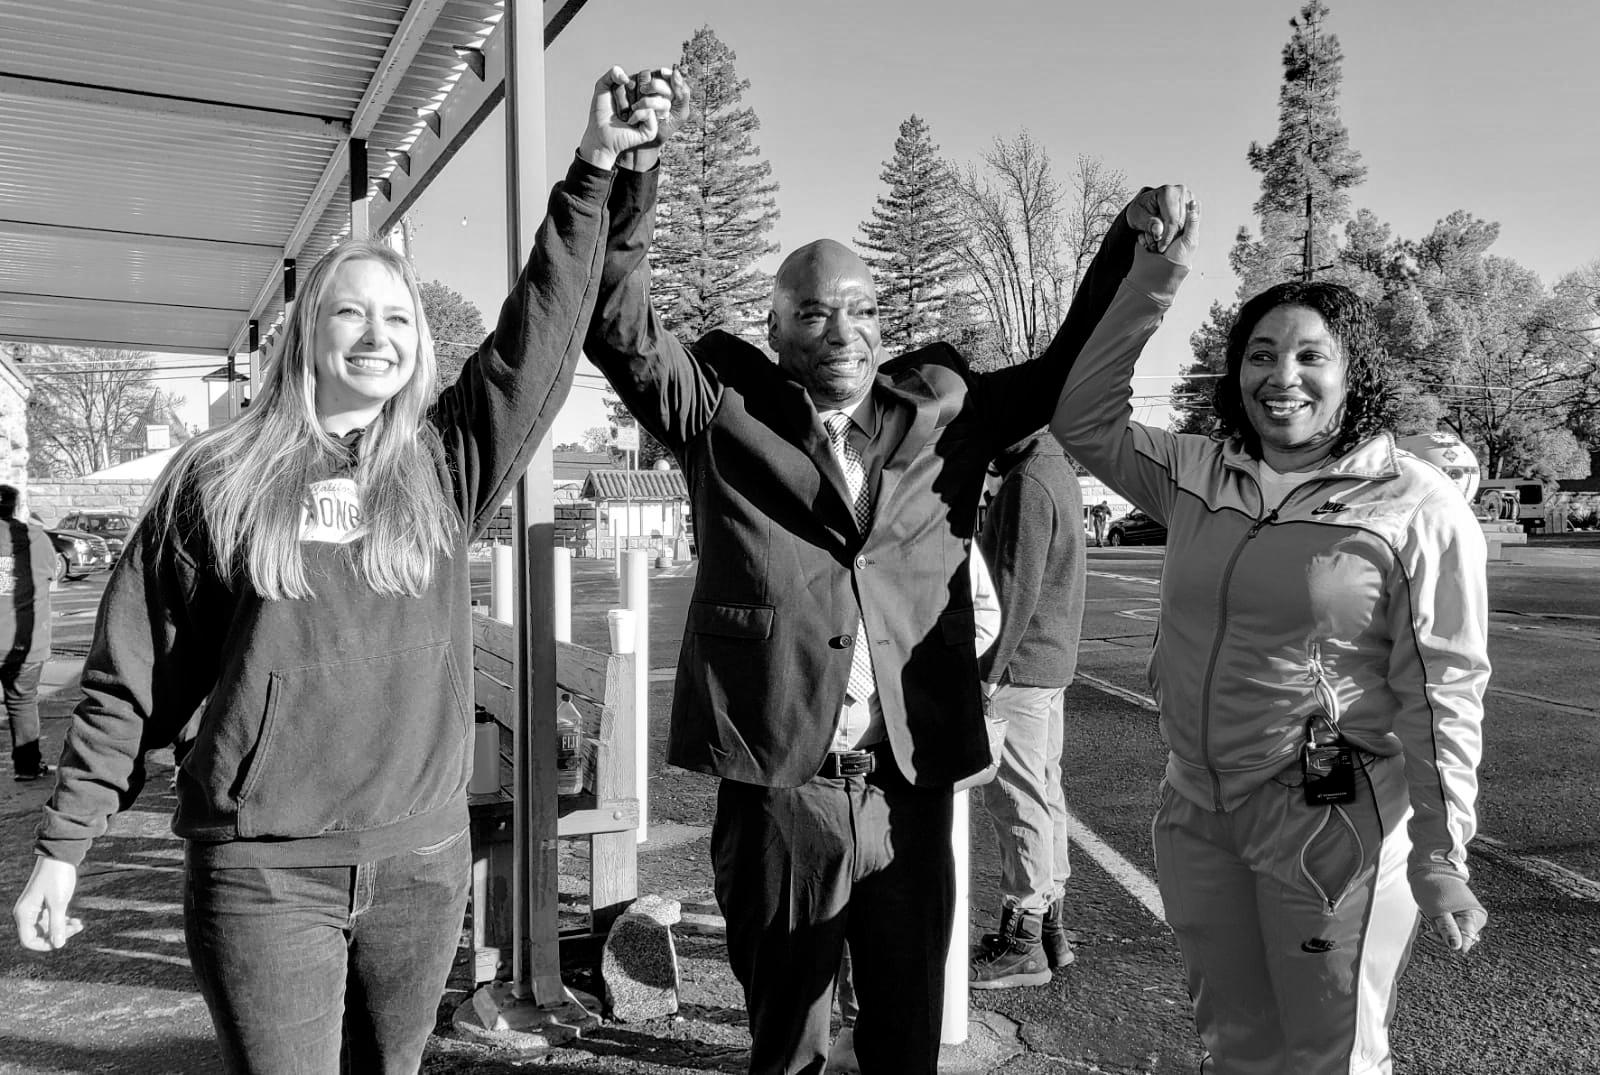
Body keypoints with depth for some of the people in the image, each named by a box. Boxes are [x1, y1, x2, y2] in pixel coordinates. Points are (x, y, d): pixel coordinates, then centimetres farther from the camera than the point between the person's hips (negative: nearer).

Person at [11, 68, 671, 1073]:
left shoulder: (449, 463, 3)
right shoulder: (219, 479, 0)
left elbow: (543, 326, -2)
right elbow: (132, 673, 3)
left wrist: (594, 169, -7)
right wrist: (65, 842, 5)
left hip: (423, 857, 3)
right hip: (262, 867, -2)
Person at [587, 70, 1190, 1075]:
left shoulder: (940, 407, 8)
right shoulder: (726, 409, 1)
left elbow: (1066, 375, 16)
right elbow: (621, 327, -8)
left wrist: (1131, 242, 9)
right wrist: (634, 170, -19)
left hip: (912, 783, 3)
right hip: (777, 782, -2)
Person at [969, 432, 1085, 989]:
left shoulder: (1028, 483, -17)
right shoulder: (1060, 472, 15)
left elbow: (1016, 587, -21)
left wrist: (988, 670, -18)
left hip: (1020, 665, -10)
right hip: (1054, 660, 10)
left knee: (1017, 798, -2)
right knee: (1044, 791, 16)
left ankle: (1023, 939, 7)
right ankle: (1050, 922, 26)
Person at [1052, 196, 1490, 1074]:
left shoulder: (1417, 507, -11)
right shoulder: (1197, 474, 2)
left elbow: (1441, 695, -12)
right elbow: (1083, 421, 5)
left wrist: (1439, 860, -14)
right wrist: (1152, 279, 0)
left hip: (1334, 829, -5)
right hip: (1196, 816, 5)